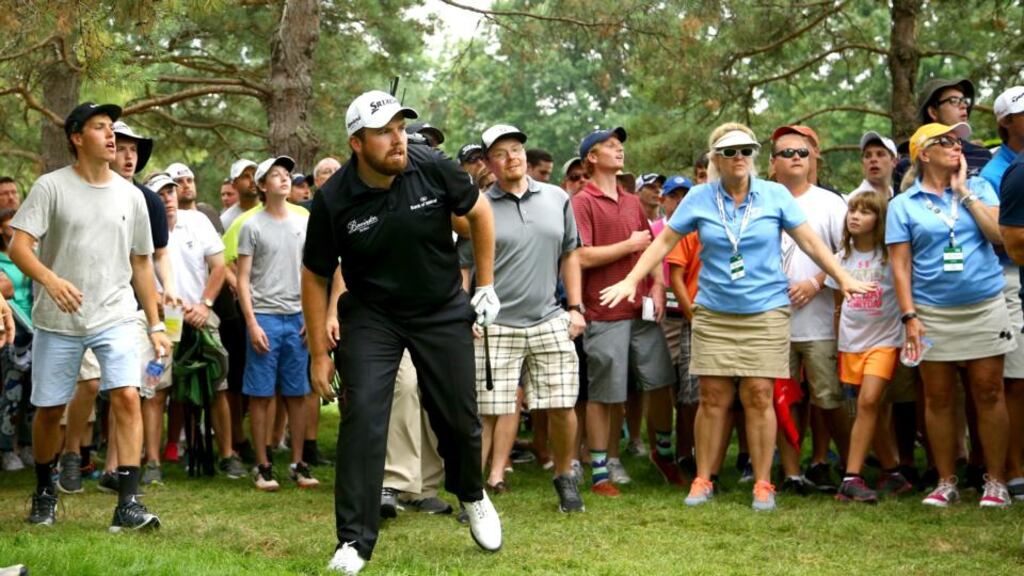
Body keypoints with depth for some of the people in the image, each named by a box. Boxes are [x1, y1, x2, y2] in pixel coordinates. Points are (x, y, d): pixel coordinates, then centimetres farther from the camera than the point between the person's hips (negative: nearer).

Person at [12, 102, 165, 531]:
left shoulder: (130, 195, 7)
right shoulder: (51, 187, -4)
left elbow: (141, 264, 14)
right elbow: (19, 247, -13)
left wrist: (155, 324, 12)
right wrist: (51, 279, -32)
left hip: (115, 318, 2)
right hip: (58, 321, -1)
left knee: (127, 398, -16)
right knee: (48, 410, 8)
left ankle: (127, 504, -16)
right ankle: (44, 492, 32)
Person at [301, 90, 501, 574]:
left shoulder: (433, 169, -17)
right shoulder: (334, 200, -18)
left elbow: (479, 213, 3)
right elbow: (315, 278, -5)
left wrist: (485, 285, 5)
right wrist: (319, 355, -4)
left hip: (442, 311, 1)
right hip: (371, 316, -1)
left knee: (458, 417, 7)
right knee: (362, 418, -13)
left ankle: (472, 496, 39)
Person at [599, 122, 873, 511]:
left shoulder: (775, 195, 1)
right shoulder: (699, 198, 2)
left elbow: (809, 241, 4)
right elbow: (664, 242, 7)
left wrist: (843, 279, 1)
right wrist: (631, 281, 1)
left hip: (765, 311, -1)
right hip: (713, 313, 1)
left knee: (759, 396, -4)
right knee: (713, 397, 1)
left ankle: (763, 484, 6)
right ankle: (703, 480, 12)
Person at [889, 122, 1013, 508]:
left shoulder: (978, 188, 8)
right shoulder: (903, 204, 4)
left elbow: (998, 234, -7)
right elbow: (900, 265, 1)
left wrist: (964, 192, -6)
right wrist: (909, 316, -7)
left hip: (985, 306, 1)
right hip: (933, 313, 0)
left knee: (989, 393, -1)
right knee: (938, 399, 3)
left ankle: (996, 482, 7)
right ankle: (946, 483, 13)